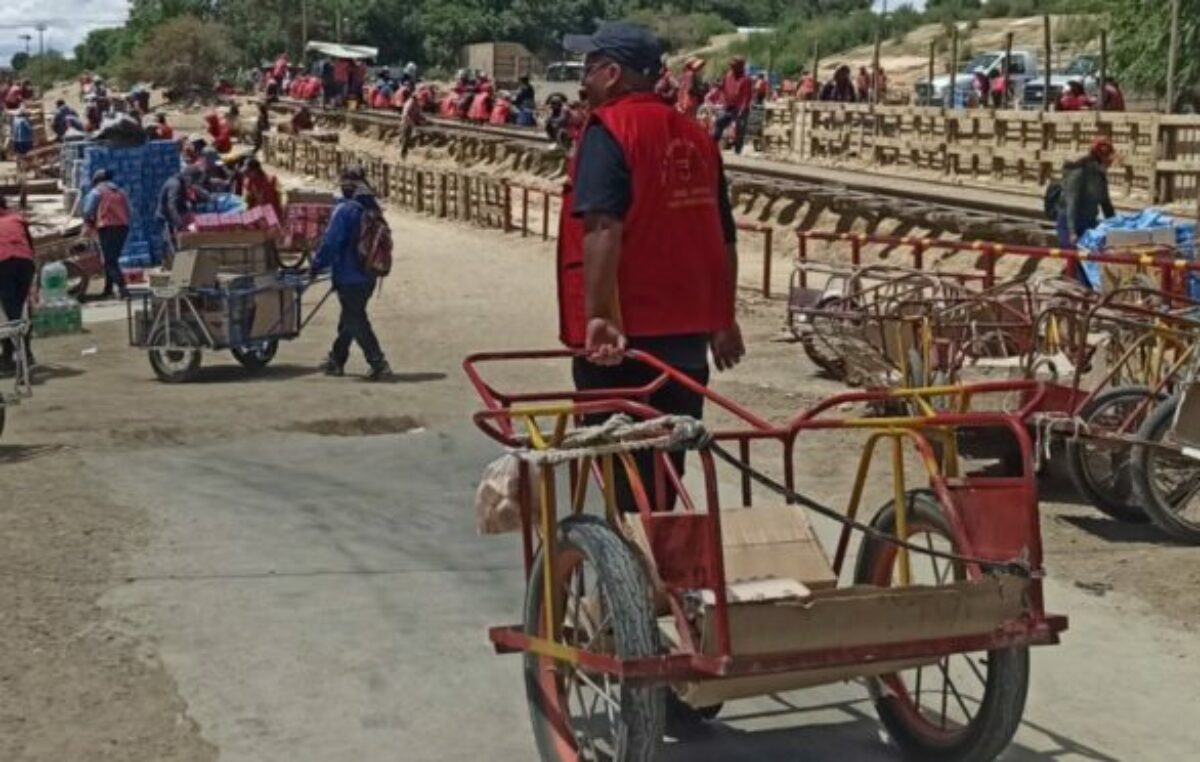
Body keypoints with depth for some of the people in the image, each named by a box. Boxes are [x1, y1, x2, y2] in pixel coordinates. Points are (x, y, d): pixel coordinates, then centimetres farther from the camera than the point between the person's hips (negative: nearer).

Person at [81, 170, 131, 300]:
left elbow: (87, 213, -1)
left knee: (110, 261, -6)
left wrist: (90, 227, 15)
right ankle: (108, 290, 19)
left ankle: (122, 288, -22)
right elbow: (128, 212, 16)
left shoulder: (96, 192, 5)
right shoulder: (120, 192, 21)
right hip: (123, 227, 5)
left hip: (107, 227, -5)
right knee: (112, 259, 17)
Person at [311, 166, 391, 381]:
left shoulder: (344, 210, -16)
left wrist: (318, 264, -5)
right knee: (350, 318, 20)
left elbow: (330, 242, -18)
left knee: (356, 322, -1)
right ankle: (336, 359, 31)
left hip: (348, 277, -8)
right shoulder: (372, 209, 6)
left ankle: (378, 363, -8)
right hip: (368, 276, 8)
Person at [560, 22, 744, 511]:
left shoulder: (609, 129, -9)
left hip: (623, 331, -6)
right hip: (687, 329, 7)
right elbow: (724, 238, 15)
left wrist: (598, 315, -26)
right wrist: (723, 320, 23)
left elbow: (603, 231, -22)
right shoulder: (695, 136, 11)